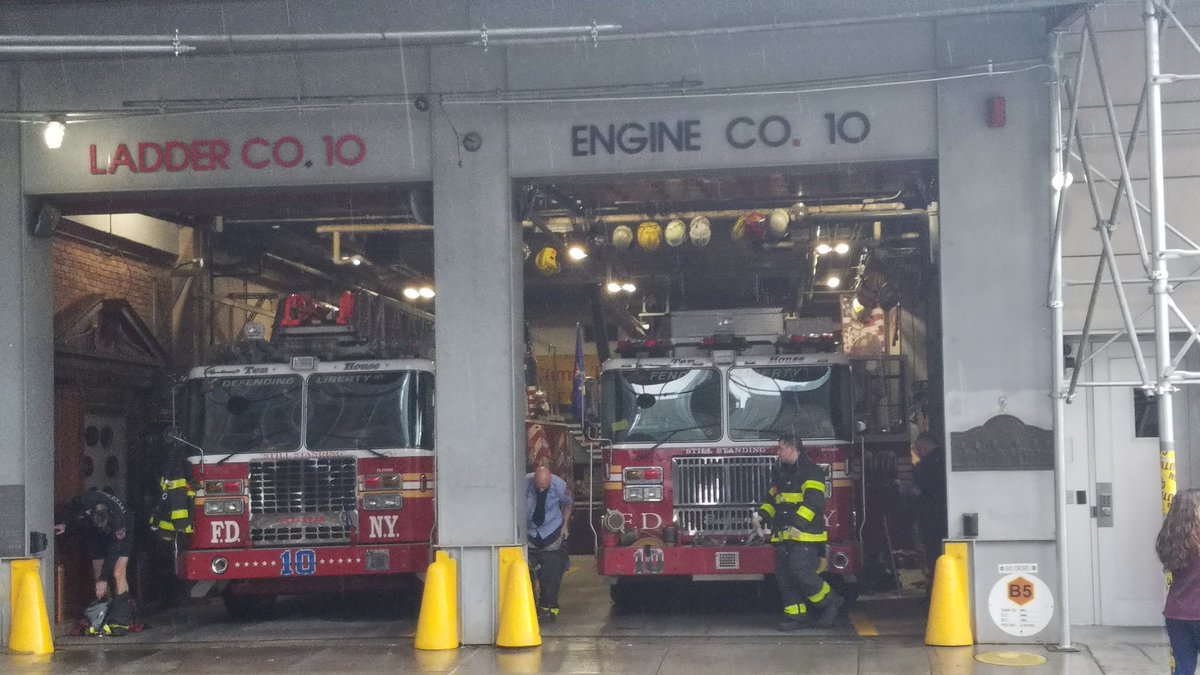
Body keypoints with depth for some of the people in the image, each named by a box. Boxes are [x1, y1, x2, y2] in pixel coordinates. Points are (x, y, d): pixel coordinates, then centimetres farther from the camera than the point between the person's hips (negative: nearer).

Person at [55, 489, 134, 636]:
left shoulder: (118, 518, -41)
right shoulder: (85, 502, -33)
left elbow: (114, 551, -32)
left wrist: (104, 579, -28)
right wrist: (65, 524, -7)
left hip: (120, 537, -4)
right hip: (96, 538, 5)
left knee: (118, 574, -19)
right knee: (97, 576, -3)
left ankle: (121, 620, -17)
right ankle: (104, 619, 1)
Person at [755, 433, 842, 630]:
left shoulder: (810, 471, -7)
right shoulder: (780, 472, 20)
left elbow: (813, 501, -17)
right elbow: (772, 498, 27)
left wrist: (798, 523, -27)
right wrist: (762, 514, 8)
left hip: (804, 534, -8)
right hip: (783, 534, 8)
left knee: (801, 573, -15)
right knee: (784, 576, 4)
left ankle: (830, 602, 3)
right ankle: (796, 614, 8)